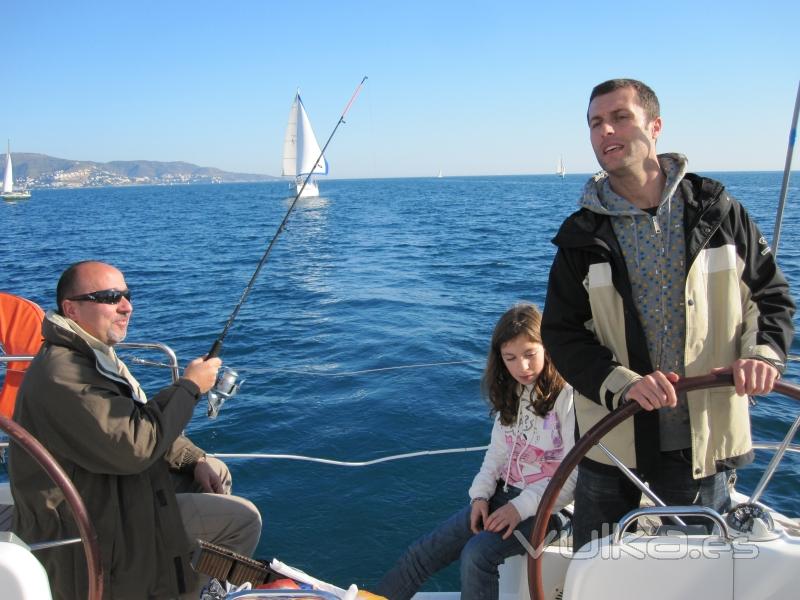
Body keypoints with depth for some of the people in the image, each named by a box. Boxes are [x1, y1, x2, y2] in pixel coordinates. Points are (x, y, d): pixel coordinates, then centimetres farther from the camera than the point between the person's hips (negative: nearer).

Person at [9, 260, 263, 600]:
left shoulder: (96, 356, 10)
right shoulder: (61, 373, -25)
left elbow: (144, 424, 16)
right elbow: (132, 447, -32)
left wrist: (194, 460, 2)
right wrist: (189, 387, -20)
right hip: (87, 542, -11)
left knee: (216, 473, 20)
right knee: (242, 519, -14)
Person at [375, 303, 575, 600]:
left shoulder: (567, 395, -15)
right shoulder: (513, 393, 8)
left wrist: (521, 507, -19)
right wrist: (481, 495, -3)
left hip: (545, 505, -7)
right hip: (504, 493, 7)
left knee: (477, 554, -28)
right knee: (426, 550, -3)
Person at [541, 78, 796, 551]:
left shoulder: (718, 212, 0)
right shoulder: (583, 237, -1)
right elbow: (561, 334, -4)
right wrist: (622, 385, -20)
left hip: (705, 452, 0)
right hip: (614, 454, 0)